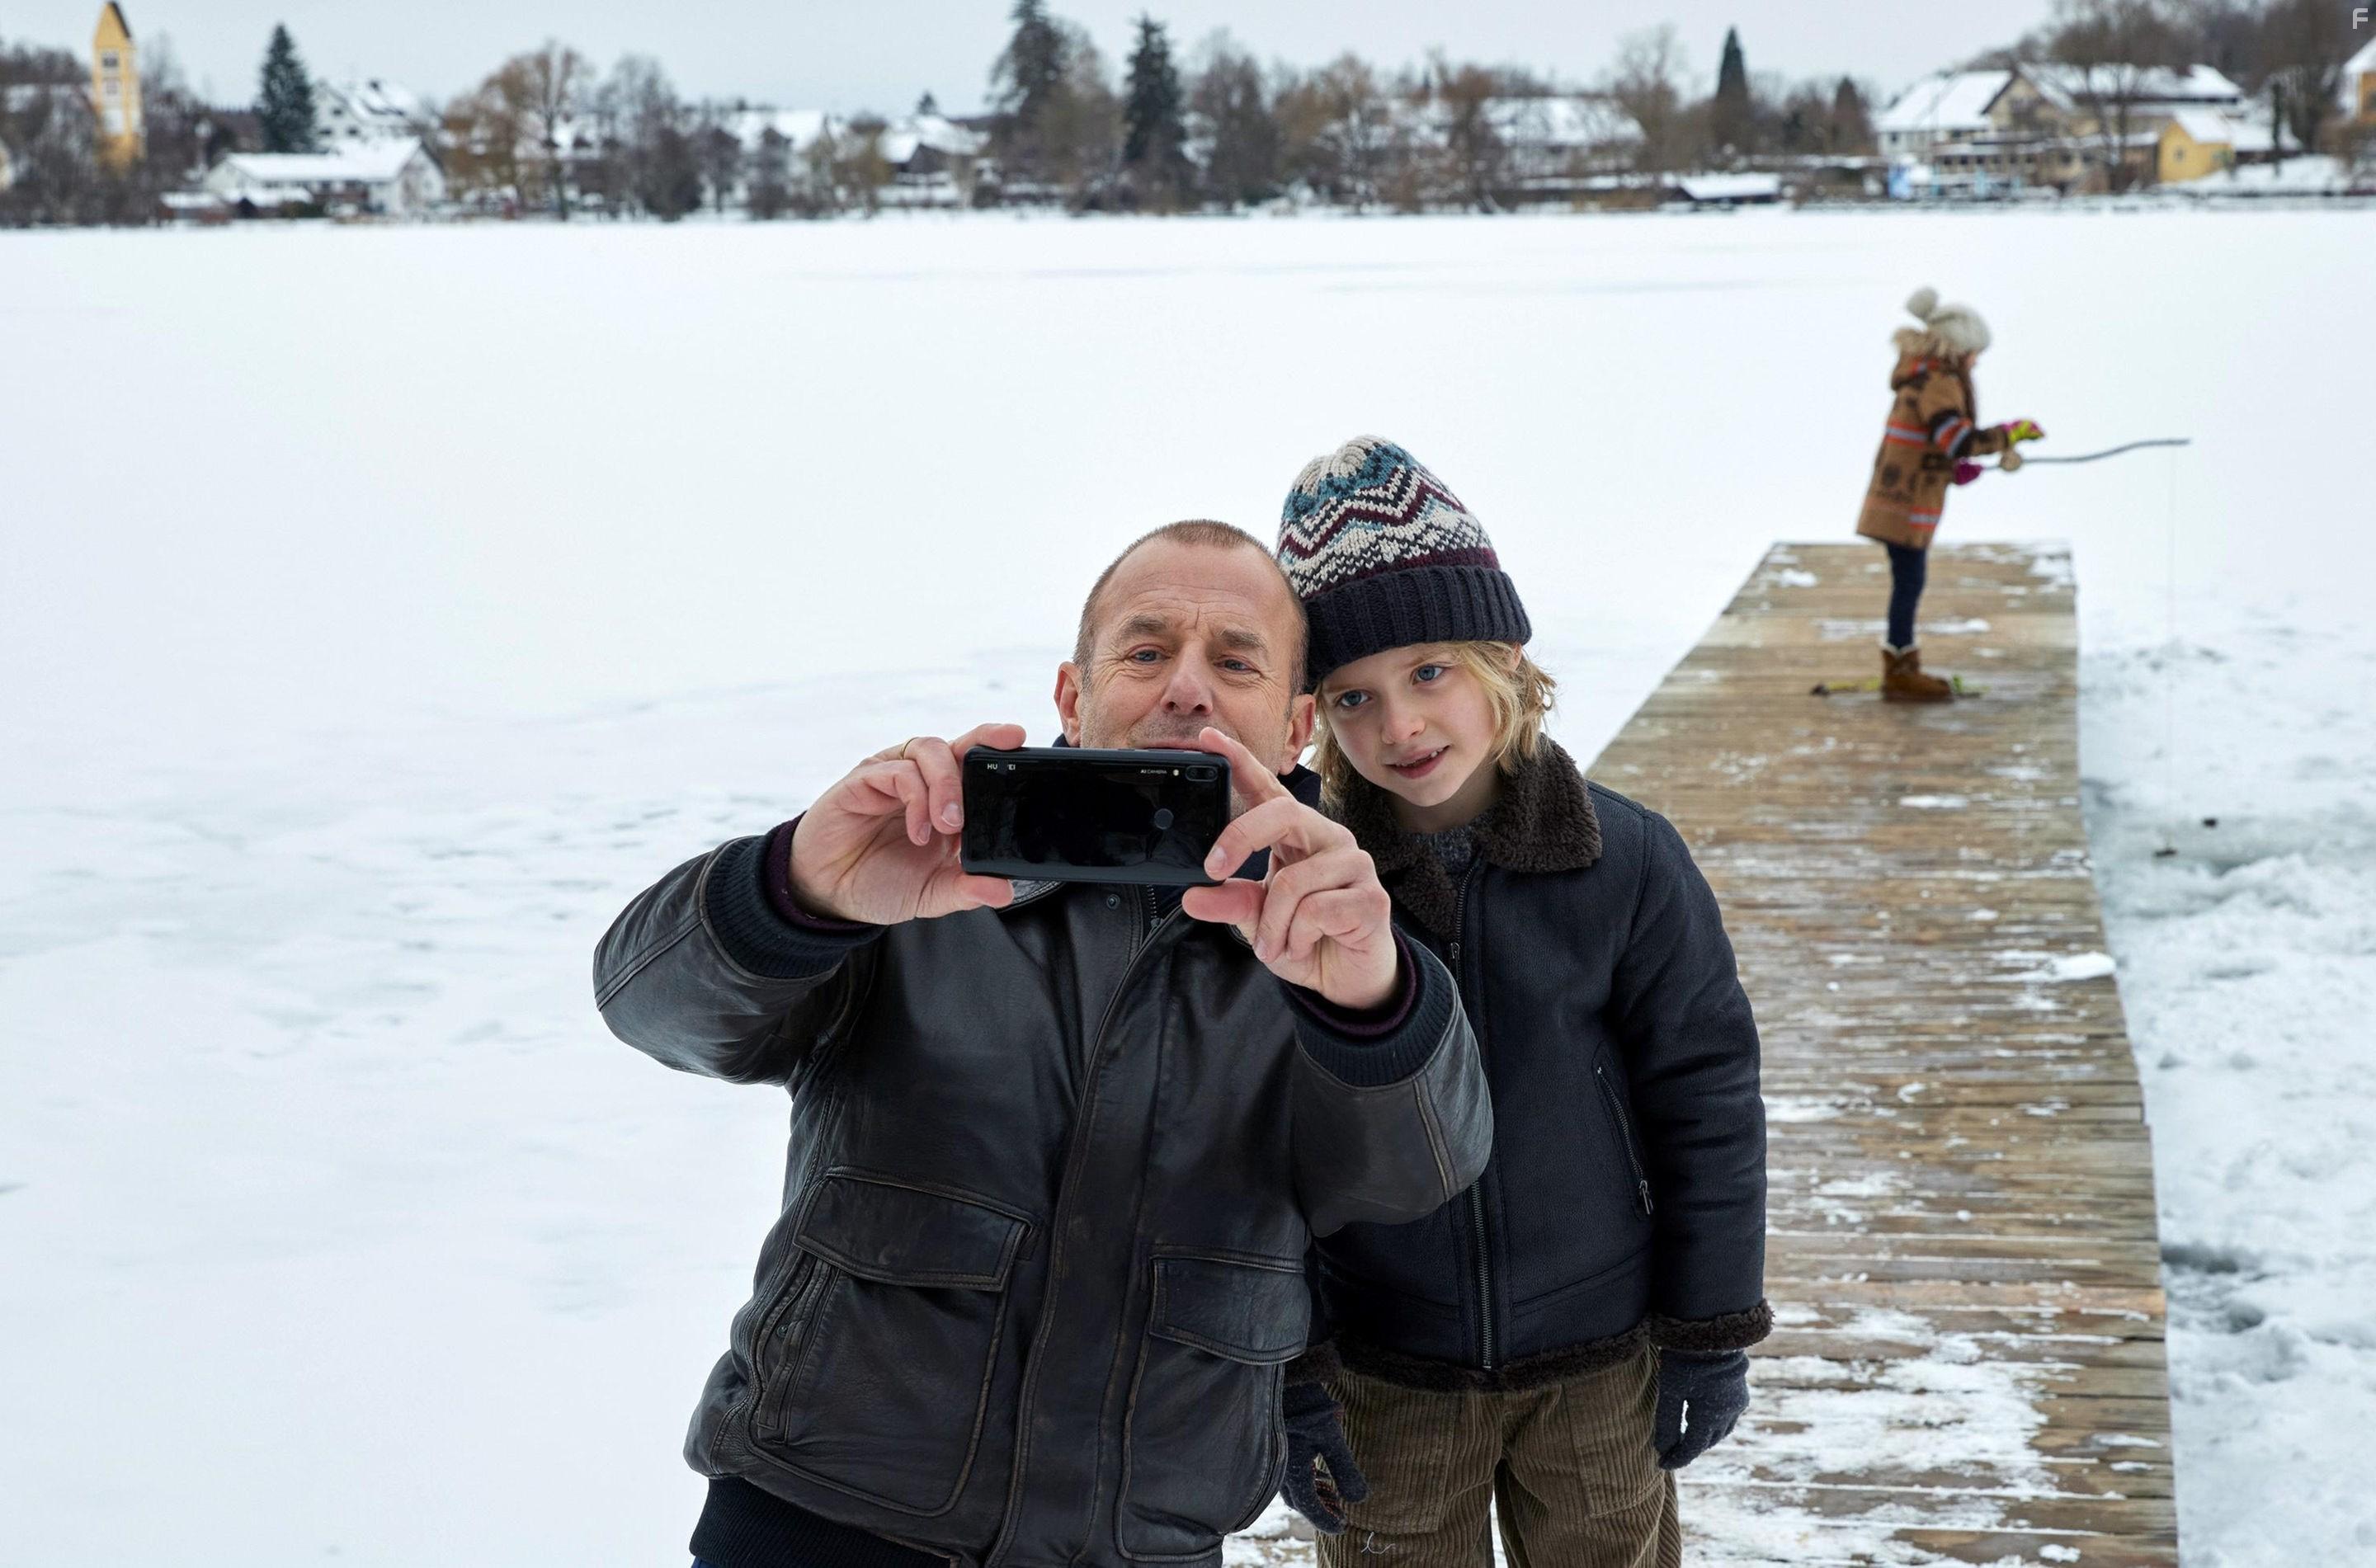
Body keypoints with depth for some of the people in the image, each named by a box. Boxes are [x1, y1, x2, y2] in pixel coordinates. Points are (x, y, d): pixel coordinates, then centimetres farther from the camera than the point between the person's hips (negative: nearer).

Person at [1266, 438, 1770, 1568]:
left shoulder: (1626, 862, -9)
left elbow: (1707, 1102, -1)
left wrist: (1711, 1337, 1)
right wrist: (1287, 1378, -3)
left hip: (1598, 1373, 0)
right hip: (1385, 1384, 0)